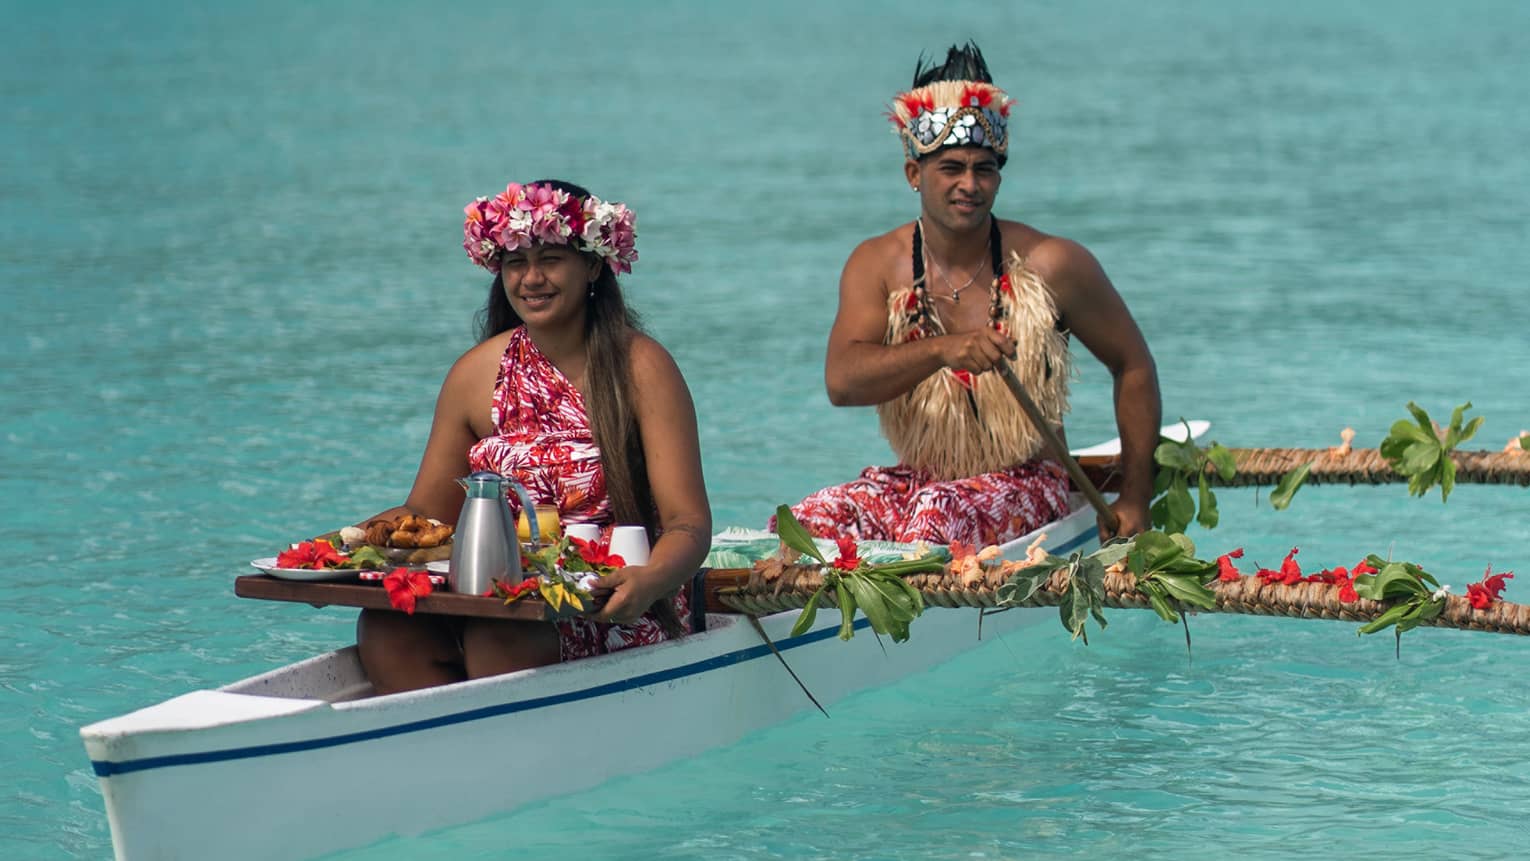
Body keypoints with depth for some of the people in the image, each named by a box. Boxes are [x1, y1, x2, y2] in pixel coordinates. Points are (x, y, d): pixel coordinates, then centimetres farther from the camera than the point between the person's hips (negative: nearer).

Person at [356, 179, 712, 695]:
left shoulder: (639, 368, -3)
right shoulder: (476, 374, 10)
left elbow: (689, 523, -10)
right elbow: (426, 513, 15)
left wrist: (650, 581, -33)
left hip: (615, 615, -4)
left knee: (496, 631, -34)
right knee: (385, 627, -25)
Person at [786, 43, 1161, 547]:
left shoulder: (1050, 267, -4)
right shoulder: (877, 265, 0)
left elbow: (1133, 367, 6)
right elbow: (840, 382, -15)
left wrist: (1134, 502, 1)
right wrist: (941, 350, -33)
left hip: (1023, 487, -3)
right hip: (914, 480, 3)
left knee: (936, 516, -36)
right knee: (809, 524, -25)